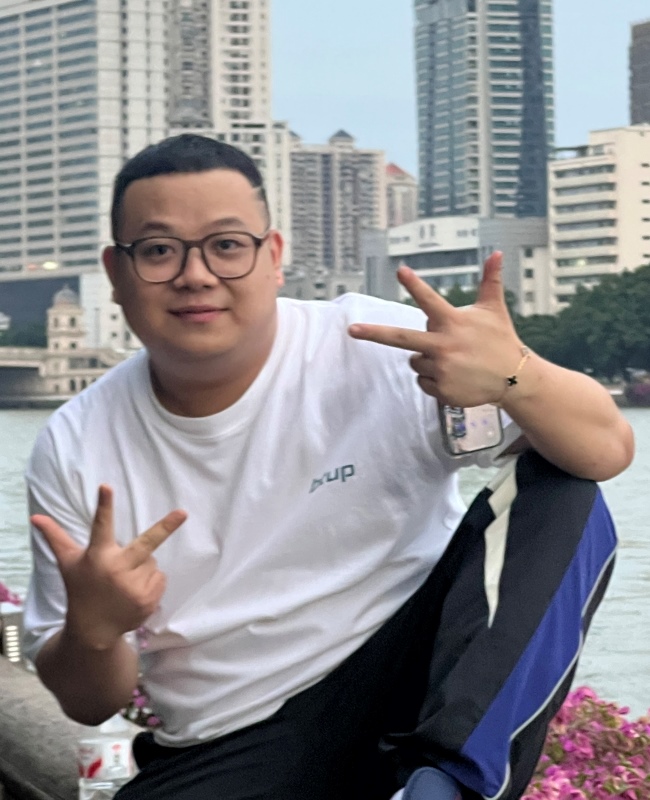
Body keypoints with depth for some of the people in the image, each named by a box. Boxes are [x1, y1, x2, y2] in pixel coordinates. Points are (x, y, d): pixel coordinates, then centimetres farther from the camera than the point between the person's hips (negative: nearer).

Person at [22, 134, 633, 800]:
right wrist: (92, 629, -19)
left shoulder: (377, 350, -9)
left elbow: (605, 451, -13)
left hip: (417, 672, 0)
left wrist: (512, 376, -34)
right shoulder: (75, 450, -2)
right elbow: (89, 703, 5)